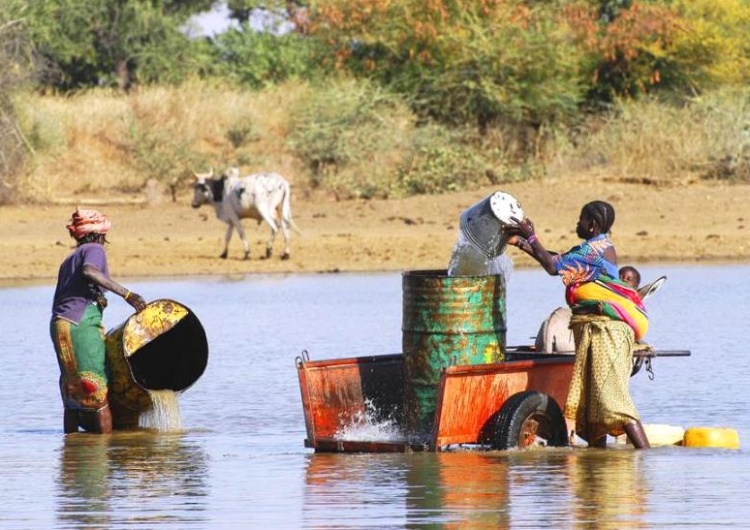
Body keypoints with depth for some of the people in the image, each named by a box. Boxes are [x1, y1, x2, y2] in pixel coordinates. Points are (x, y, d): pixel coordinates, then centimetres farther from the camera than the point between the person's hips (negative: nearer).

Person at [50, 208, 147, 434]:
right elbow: (89, 271, -21)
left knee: (72, 390, 11)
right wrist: (125, 293, -23)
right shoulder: (94, 249, 3)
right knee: (97, 389, -9)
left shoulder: (69, 259, 26)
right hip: (81, 323, -8)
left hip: (58, 322, 8)